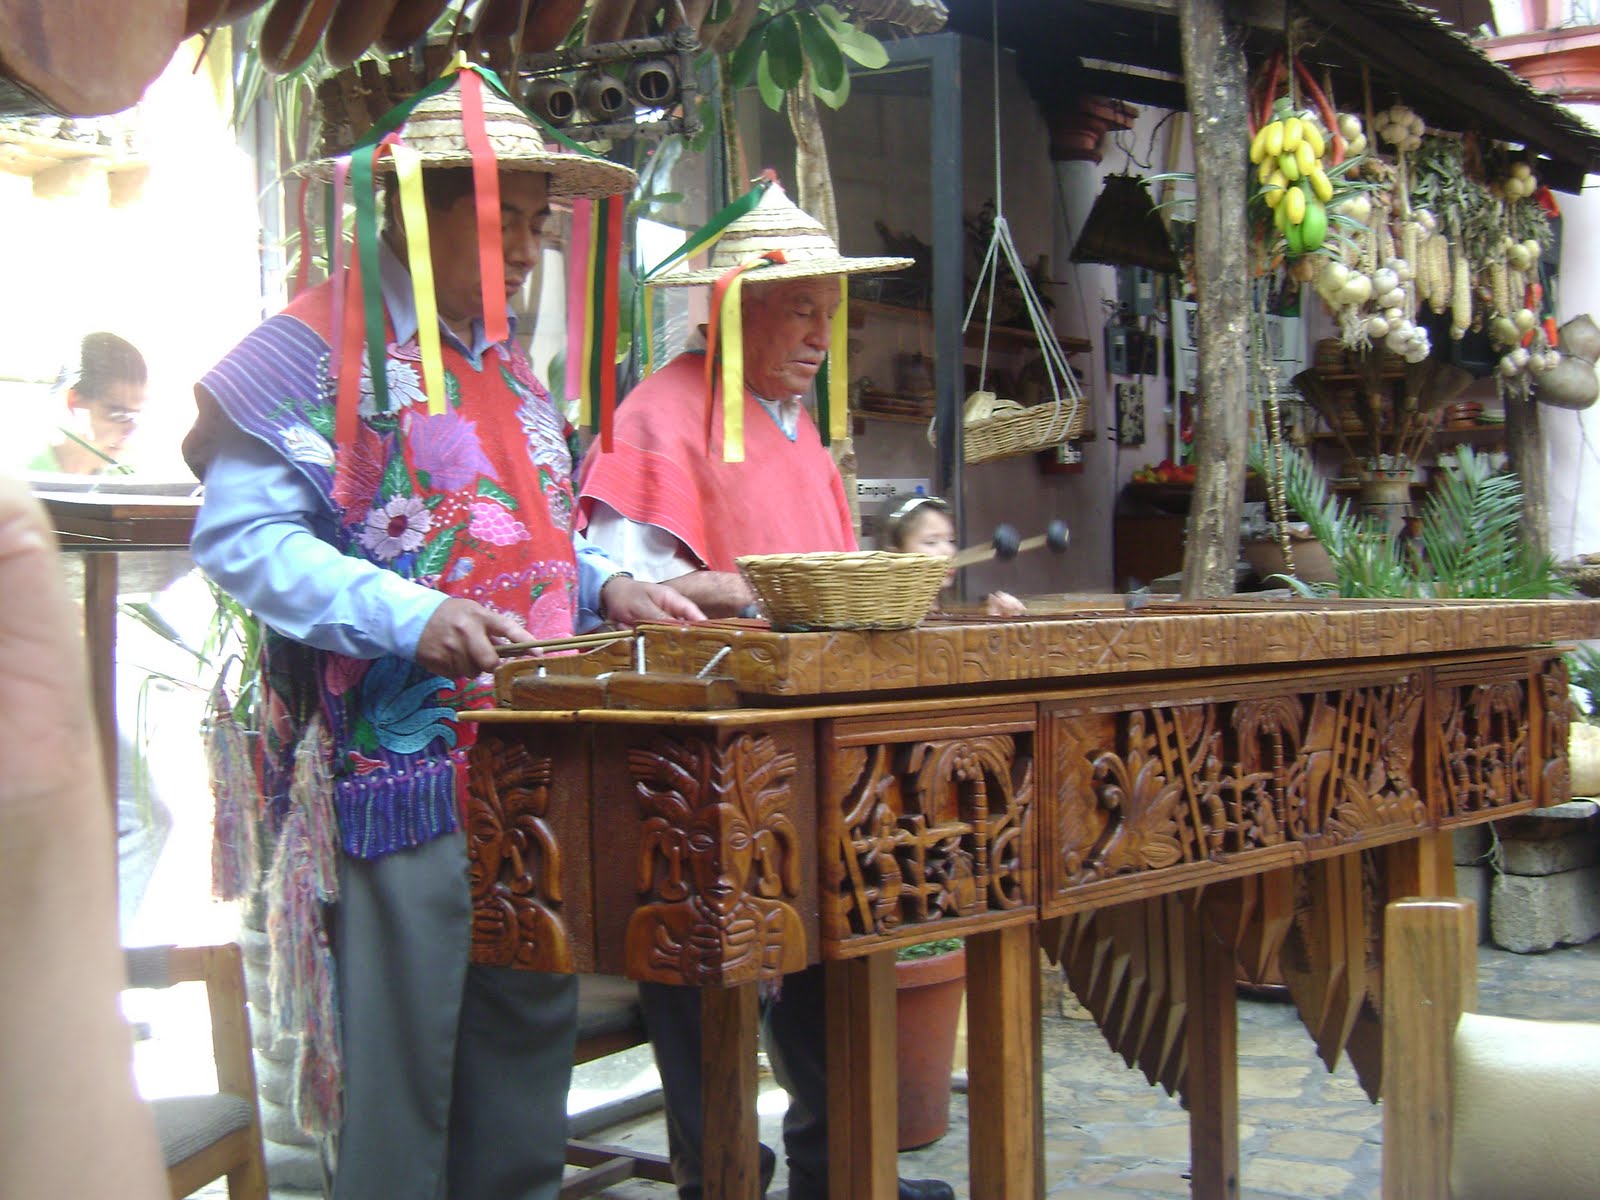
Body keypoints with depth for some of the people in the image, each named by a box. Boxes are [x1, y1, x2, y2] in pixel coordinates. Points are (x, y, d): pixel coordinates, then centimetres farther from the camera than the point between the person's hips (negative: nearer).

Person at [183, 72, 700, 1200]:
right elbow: (243, 535, -14)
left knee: (534, 1024, 12)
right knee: (405, 1052, -2)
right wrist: (413, 618, -25)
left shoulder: (509, 365, 19)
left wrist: (603, 584, 9)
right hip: (403, 763, -8)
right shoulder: (325, 347, -5)